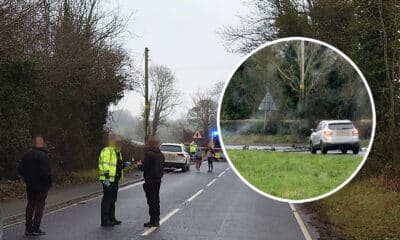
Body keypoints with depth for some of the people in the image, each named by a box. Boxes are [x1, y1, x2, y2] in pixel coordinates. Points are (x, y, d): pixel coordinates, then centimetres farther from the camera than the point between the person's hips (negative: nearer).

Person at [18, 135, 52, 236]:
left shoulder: (27, 155, 5)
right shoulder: (43, 156, -18)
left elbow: (20, 168, 8)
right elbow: (46, 172, -24)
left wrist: (27, 179, 15)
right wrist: (49, 182, -9)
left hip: (30, 186, 6)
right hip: (41, 186, -6)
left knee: (30, 205, 14)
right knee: (39, 206, 1)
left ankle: (28, 228, 17)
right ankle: (36, 229, 2)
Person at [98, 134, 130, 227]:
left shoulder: (117, 152, 17)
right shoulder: (106, 151, -14)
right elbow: (104, 165, -21)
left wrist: (124, 164, 7)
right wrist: (106, 178, -27)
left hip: (115, 179, 10)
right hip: (108, 180, -10)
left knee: (112, 199, 16)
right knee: (107, 199, -6)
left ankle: (111, 219, 25)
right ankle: (105, 221, -1)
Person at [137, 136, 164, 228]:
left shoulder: (149, 154, -17)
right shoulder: (161, 154, 8)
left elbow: (144, 168, -19)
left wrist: (139, 164, 2)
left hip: (150, 180, -8)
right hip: (158, 179, 8)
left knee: (151, 200, -2)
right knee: (156, 200, 15)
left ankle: (153, 221, 0)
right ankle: (156, 220, 21)